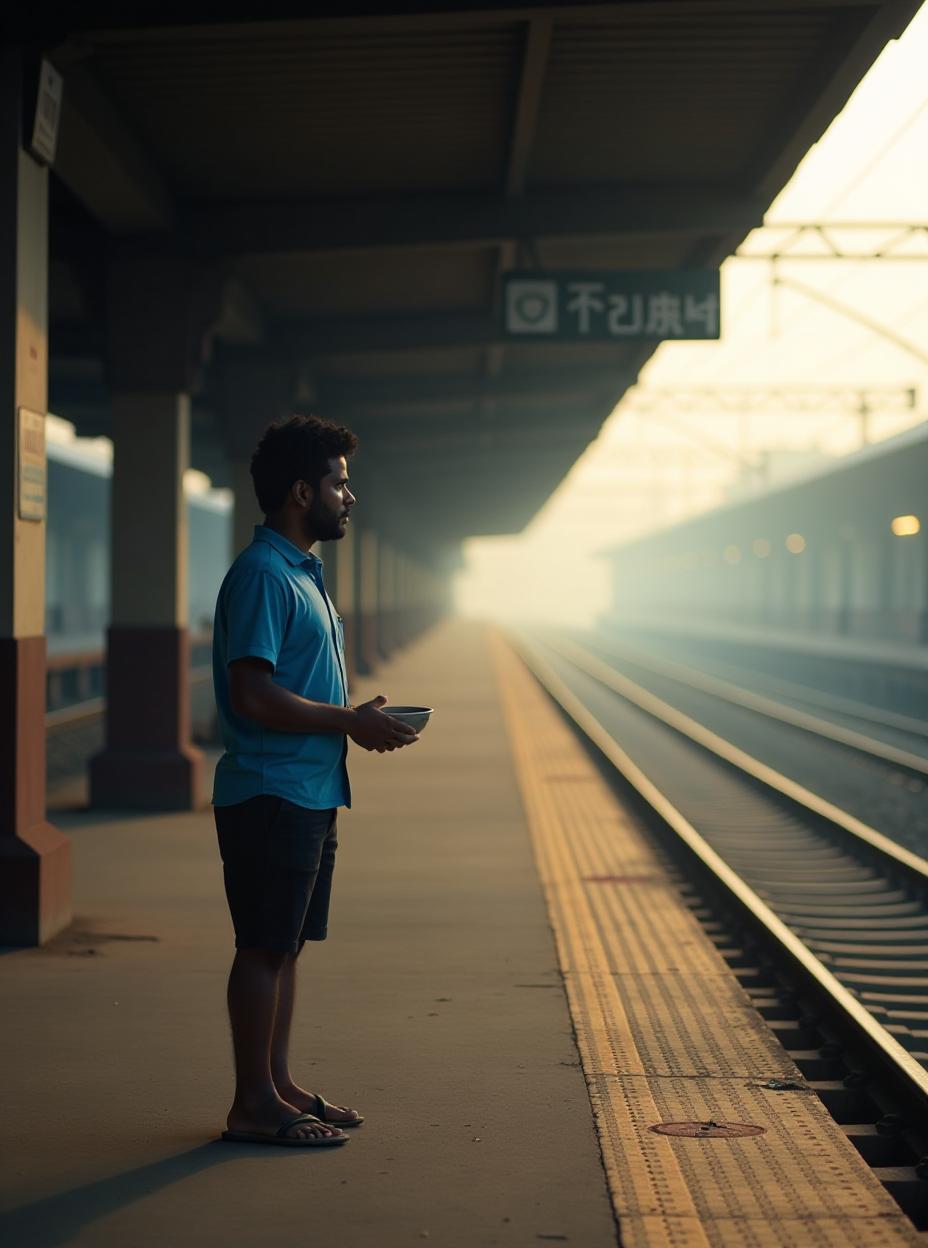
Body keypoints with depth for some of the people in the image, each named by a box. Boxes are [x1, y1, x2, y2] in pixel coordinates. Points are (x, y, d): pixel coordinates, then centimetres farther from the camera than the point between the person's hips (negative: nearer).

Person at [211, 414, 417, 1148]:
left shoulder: (303, 572, 18)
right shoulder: (262, 574, -15)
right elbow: (253, 694, -23)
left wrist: (358, 717, 9)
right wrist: (347, 722, -17)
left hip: (310, 793, 10)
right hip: (271, 793, -10)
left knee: (285, 946, 14)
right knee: (264, 948, -4)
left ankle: (280, 1085, 22)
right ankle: (254, 1106, 3)